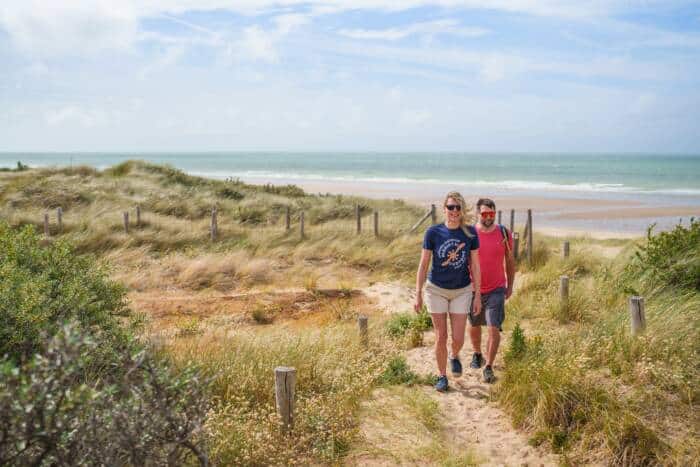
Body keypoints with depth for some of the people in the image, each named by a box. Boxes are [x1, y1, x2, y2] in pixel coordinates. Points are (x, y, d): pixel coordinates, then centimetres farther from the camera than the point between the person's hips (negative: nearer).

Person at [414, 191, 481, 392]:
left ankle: (455, 357, 36)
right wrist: (418, 294, -5)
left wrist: (477, 295, 0)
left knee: (458, 338, 1)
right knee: (441, 337, 3)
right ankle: (442, 376, 22)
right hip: (436, 290, -1)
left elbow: (475, 266, 0)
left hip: (462, 291, 1)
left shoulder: (470, 234, -7)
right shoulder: (433, 233, -10)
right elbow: (423, 264, -4)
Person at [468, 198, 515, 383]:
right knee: (474, 325, 18)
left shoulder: (504, 233, -6)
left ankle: (488, 367, 1)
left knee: (494, 329, -9)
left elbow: (510, 261, 5)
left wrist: (510, 286, 7)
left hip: (496, 289, -1)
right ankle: (477, 354, 43)